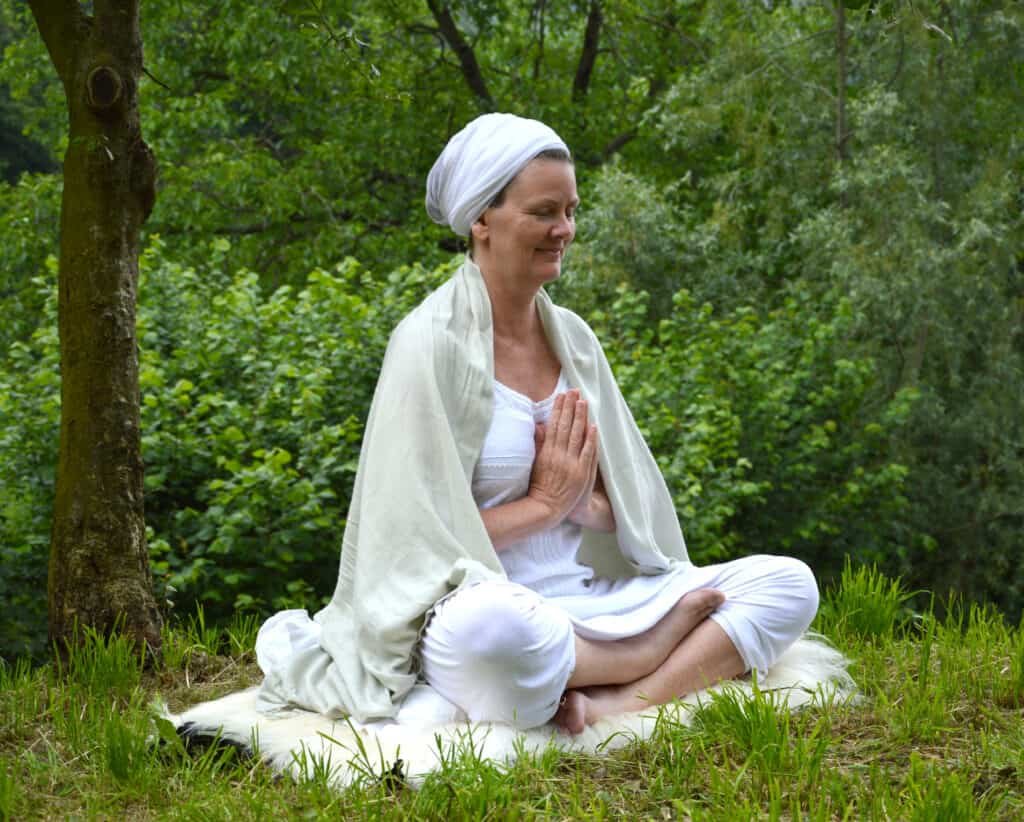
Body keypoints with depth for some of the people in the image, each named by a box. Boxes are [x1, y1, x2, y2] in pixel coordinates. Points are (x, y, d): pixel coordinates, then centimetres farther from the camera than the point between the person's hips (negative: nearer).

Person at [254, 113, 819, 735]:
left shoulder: (572, 336, 13)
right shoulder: (431, 343, -7)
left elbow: (631, 511, 14)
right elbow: (417, 531, -13)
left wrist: (581, 501, -8)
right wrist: (545, 503, -8)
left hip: (589, 600, 7)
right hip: (478, 605, -6)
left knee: (788, 583, -10)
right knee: (489, 627, -43)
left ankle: (612, 708, -28)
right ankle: (664, 652, -14)